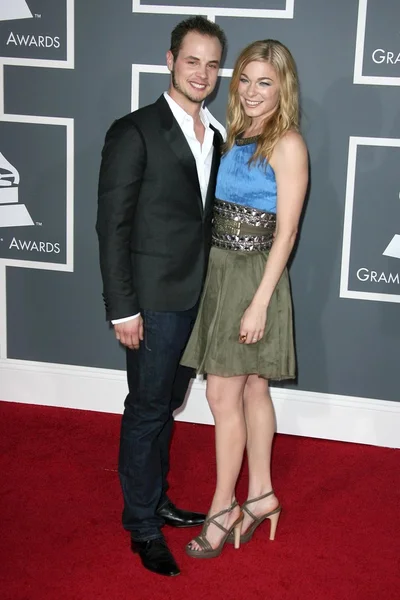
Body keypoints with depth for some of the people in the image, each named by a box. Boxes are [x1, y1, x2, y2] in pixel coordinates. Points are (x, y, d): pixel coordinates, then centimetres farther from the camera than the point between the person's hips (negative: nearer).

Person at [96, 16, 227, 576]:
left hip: (197, 295, 7)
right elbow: (112, 225, -13)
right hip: (154, 299, -6)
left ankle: (156, 500, 35)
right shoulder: (134, 132, -12)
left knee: (167, 405, 19)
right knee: (147, 409, 4)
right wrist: (123, 308, -16)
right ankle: (143, 526, 20)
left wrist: (211, 288, 7)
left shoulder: (216, 135, 9)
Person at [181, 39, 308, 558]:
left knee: (222, 394, -2)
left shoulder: (287, 145, -12)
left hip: (254, 276, -7)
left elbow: (285, 232, -15)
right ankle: (260, 495, 25)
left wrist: (260, 302, -18)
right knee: (252, 389, 14)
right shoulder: (236, 136, 11)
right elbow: (222, 209, 10)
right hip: (220, 270, 7)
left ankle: (223, 508, 12)